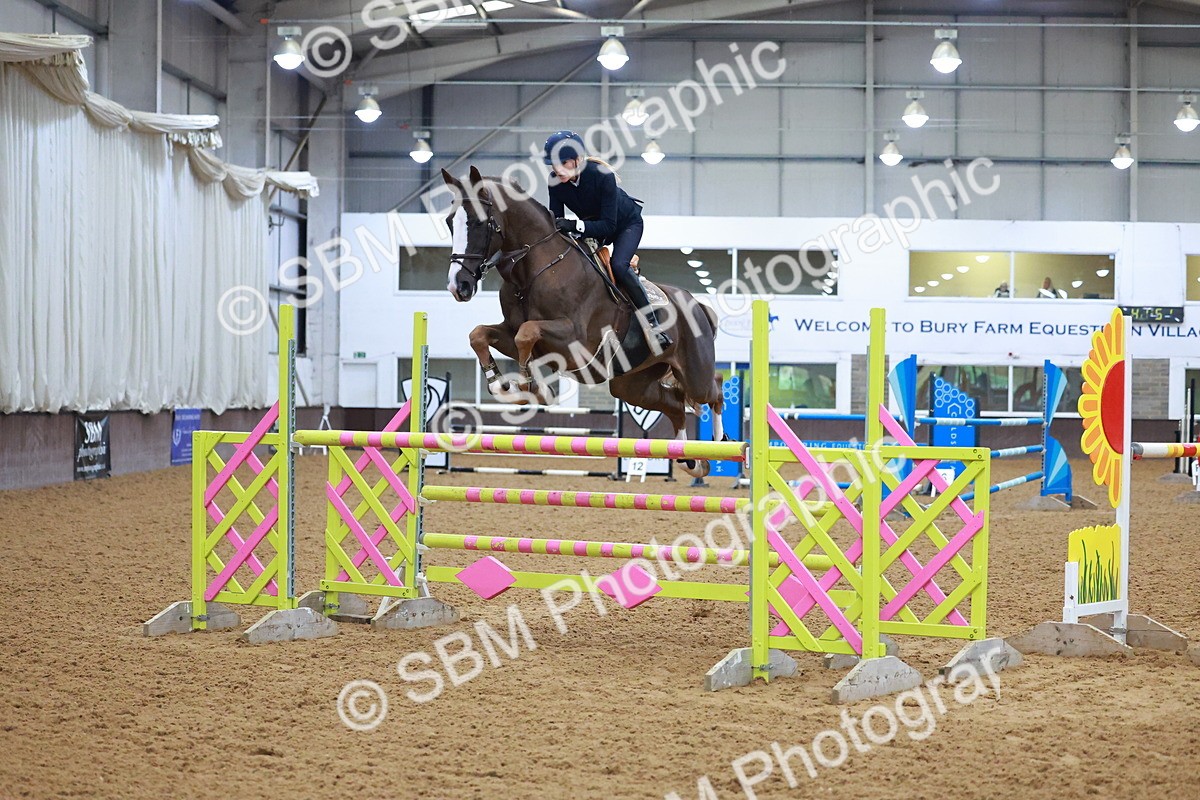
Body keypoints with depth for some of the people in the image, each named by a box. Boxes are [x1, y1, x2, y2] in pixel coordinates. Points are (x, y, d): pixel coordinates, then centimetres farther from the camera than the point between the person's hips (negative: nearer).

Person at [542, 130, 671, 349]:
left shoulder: (603, 175, -36)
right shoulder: (556, 181, -21)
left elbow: (608, 226, -37)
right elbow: (556, 220, -15)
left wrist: (574, 225, -49)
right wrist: (554, 226, -39)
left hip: (627, 223, -6)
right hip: (592, 228, 6)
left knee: (618, 266, -28)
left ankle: (655, 324, -22)